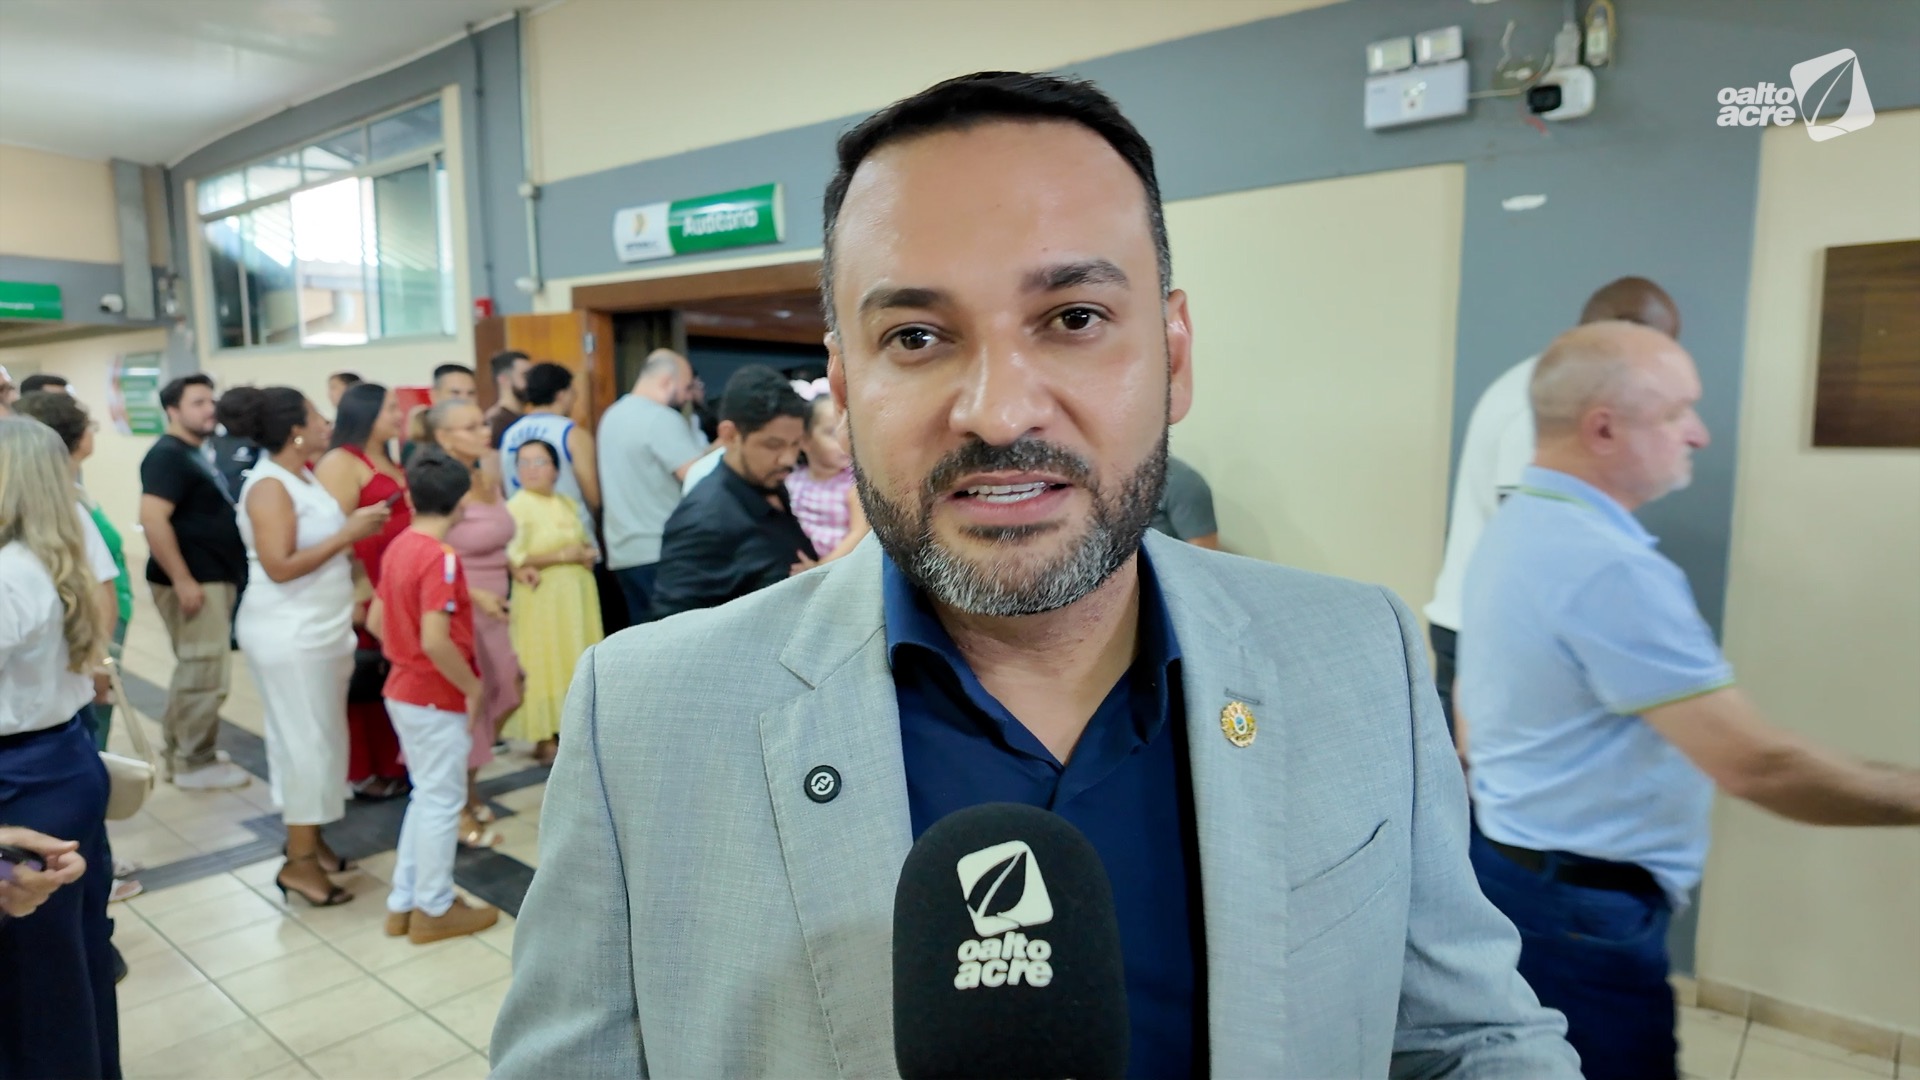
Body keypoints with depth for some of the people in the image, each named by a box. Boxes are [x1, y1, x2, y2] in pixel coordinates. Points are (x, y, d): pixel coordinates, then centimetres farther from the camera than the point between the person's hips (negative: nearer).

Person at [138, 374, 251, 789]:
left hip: (213, 578, 10)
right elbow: (153, 519, -25)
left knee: (194, 671, 18)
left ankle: (182, 751, 29)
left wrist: (215, 576, 22)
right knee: (205, 675, -4)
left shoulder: (192, 454, 16)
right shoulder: (168, 455, -15)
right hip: (195, 583, -10)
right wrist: (182, 580, -25)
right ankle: (196, 764, 6)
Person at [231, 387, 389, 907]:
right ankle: (299, 862, 7)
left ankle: (311, 839, 26)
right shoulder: (268, 487, -17)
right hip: (289, 636, -9)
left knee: (317, 739, 15)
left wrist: (357, 532, 5)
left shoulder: (304, 477, 11)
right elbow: (280, 567, -24)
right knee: (306, 742, -3)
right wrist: (346, 534, -21)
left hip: (321, 629, 9)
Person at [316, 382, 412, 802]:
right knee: (361, 683, 2)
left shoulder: (390, 464, 18)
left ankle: (390, 764, 24)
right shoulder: (340, 463, -9)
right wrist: (354, 596, -21)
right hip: (363, 595, -8)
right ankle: (360, 773, 14)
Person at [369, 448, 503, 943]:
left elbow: (376, 619, 11)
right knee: (443, 800, 6)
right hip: (437, 698, -9)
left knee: (426, 795, 20)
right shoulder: (441, 557, -22)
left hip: (405, 690, 9)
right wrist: (473, 687, -17)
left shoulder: (399, 546, 5)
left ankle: (404, 902, 29)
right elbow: (436, 641, -29)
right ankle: (434, 909, 19)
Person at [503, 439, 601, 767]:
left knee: (575, 664, 8)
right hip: (540, 600, -6)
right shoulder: (515, 507, -6)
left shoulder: (568, 504, 14)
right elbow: (512, 558, -16)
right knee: (544, 666, -5)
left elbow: (590, 545, 19)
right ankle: (544, 739, 1)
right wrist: (562, 556, -15)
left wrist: (587, 554, -4)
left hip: (576, 597, 6)